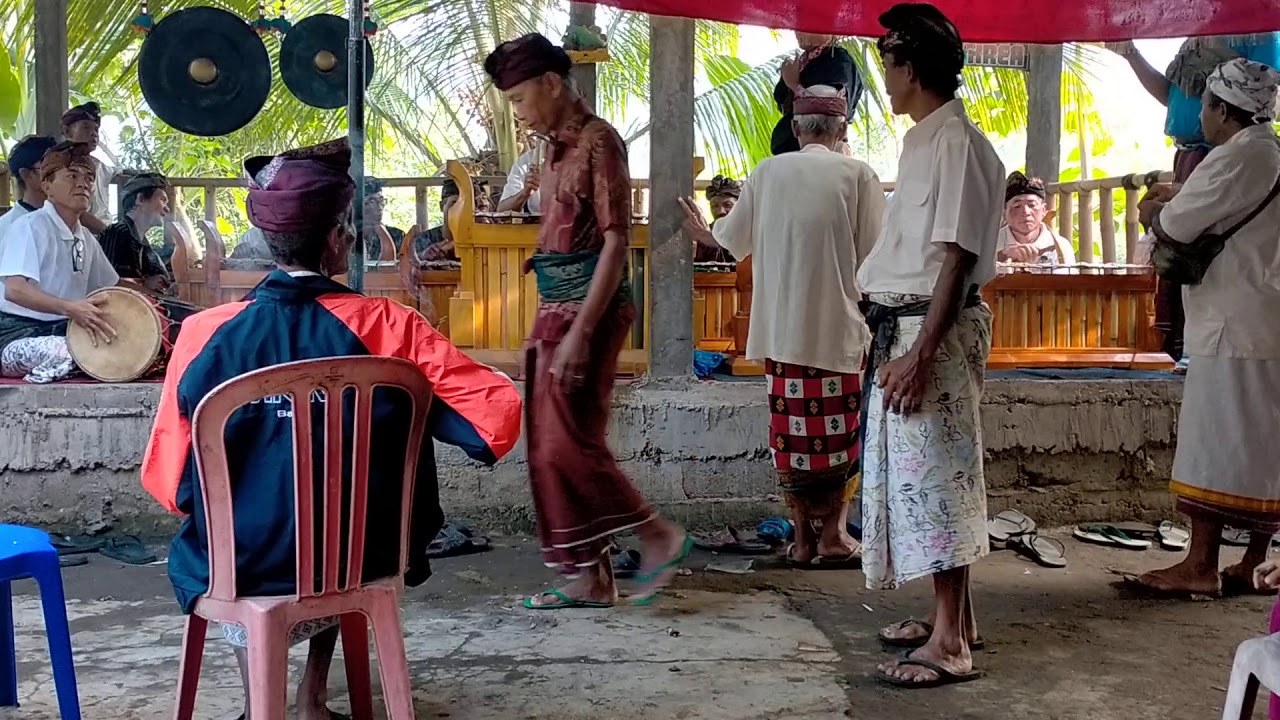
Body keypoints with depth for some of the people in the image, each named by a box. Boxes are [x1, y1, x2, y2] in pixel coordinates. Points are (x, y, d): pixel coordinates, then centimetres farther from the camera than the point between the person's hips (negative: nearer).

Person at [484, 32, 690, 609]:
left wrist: (579, 332, -23)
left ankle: (660, 537, 5)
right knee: (548, 447, 8)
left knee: (568, 444, -8)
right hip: (555, 308, 9)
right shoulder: (557, 148, 16)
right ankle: (589, 577, 14)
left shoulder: (597, 140, -11)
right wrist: (544, 329, 18)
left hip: (588, 308, -9)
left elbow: (616, 242, -17)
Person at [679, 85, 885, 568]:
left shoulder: (767, 173, 4)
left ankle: (803, 539, 16)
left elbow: (732, 240, 14)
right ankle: (832, 536, 13)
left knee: (792, 430, 9)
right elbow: (873, 257, -5)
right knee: (838, 433, 8)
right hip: (838, 328, -2)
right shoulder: (858, 175, -3)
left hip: (781, 328, 2)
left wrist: (700, 232, 34)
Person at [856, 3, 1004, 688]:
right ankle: (954, 616, 25)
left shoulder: (957, 143, -14)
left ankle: (950, 642, 3)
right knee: (921, 475, 14)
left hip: (934, 331, -9)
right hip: (902, 327, 9)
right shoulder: (923, 141, 15)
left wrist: (920, 354, -22)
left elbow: (957, 259, -18)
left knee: (933, 476, -5)